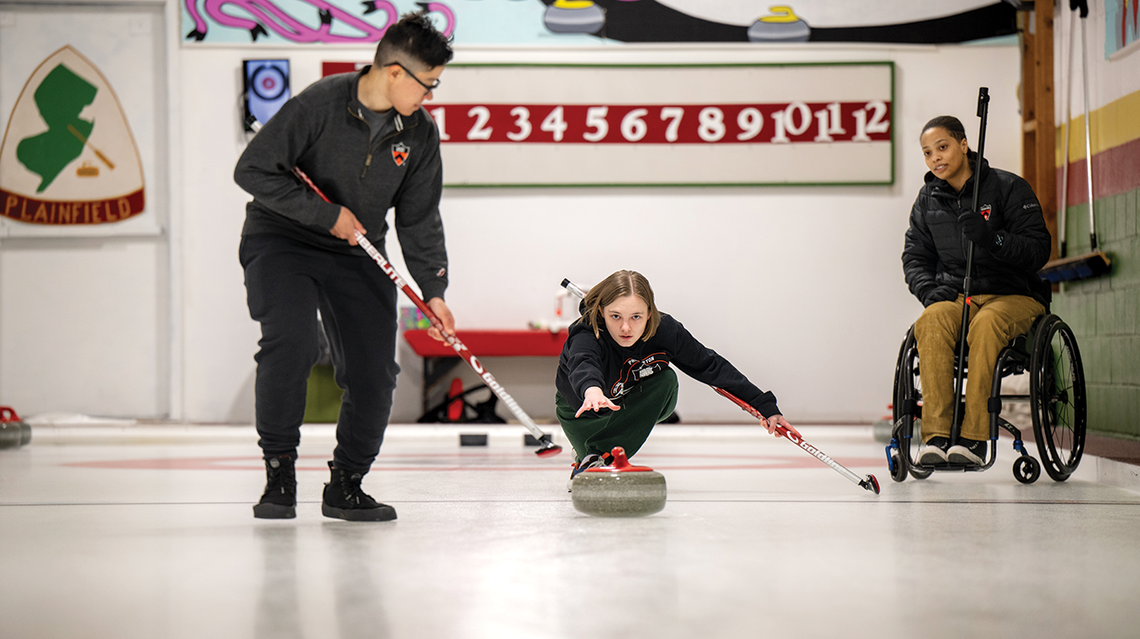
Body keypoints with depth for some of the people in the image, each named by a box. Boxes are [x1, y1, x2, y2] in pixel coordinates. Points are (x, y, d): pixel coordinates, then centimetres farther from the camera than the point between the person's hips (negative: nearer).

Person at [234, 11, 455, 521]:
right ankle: (279, 472, -12)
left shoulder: (420, 134, -3)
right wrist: (326, 214, -19)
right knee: (290, 340, -29)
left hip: (357, 257, 5)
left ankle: (345, 485, 12)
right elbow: (252, 170, -18)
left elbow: (420, 220, 5)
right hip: (281, 241, -5)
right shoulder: (320, 103, -20)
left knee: (375, 372, -7)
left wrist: (433, 291, -2)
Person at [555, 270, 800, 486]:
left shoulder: (665, 330, -29)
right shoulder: (586, 335, -39)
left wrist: (765, 406, -17)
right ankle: (587, 453, 11)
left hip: (634, 406, 3)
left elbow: (710, 365, -17)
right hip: (583, 407, -2)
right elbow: (583, 364, -62)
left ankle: (596, 455, -24)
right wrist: (592, 390, -87)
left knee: (665, 380, -27)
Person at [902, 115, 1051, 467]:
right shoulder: (928, 199, 10)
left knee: (986, 323, -38)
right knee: (932, 321, -32)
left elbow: (1038, 251, -10)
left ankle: (974, 437, -39)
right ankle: (936, 436, -37)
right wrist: (930, 289, -5)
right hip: (957, 296, 3)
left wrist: (991, 238, -26)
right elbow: (915, 256, 15)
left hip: (1015, 295, -3)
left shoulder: (1008, 187, -5)